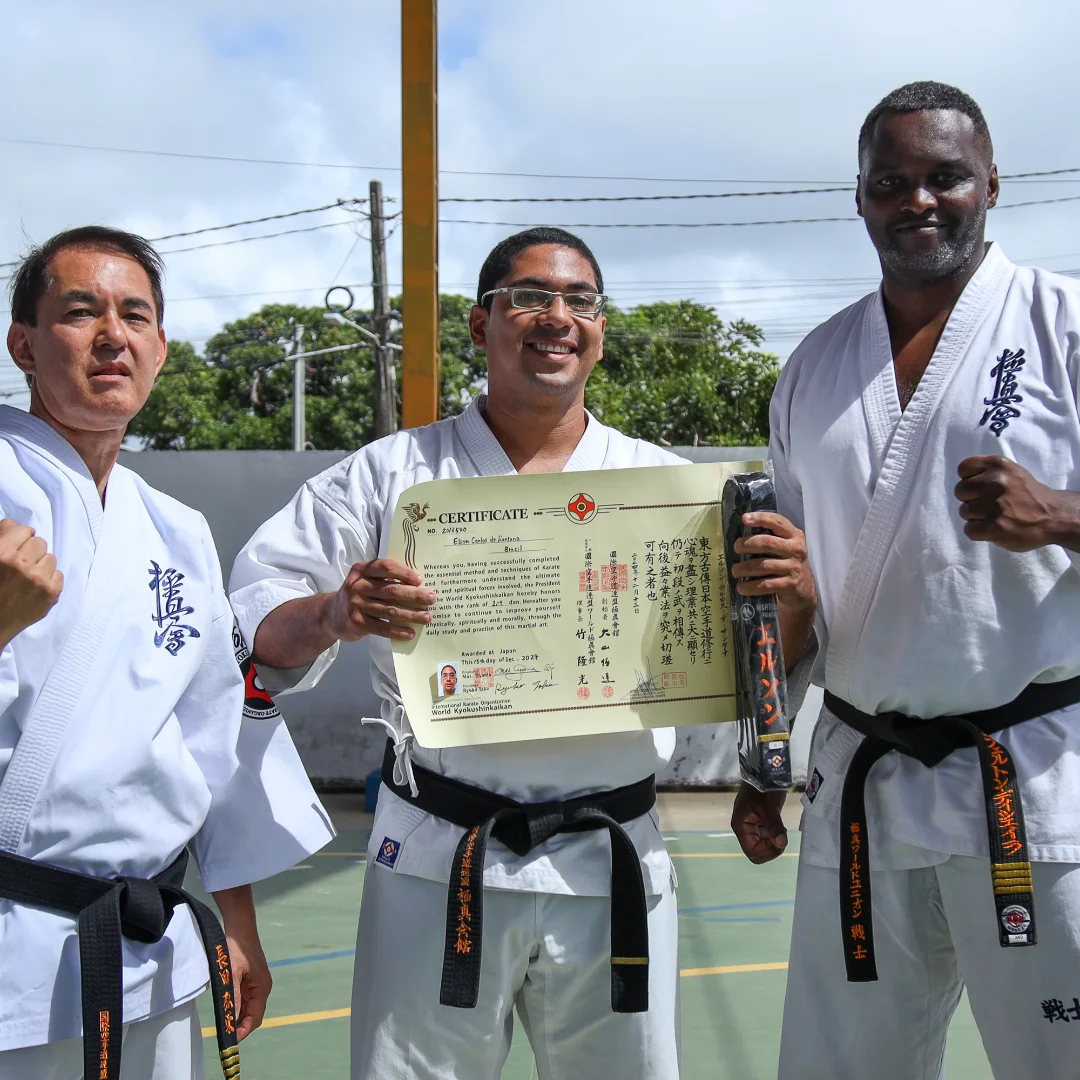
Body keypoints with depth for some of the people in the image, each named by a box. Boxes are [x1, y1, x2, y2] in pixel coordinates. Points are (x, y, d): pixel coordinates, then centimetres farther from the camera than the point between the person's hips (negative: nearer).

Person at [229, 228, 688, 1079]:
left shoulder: (664, 483, 7)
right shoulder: (393, 474, 2)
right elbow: (259, 616, 0)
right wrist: (330, 617, -22)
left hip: (610, 865, 2)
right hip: (438, 865, -1)